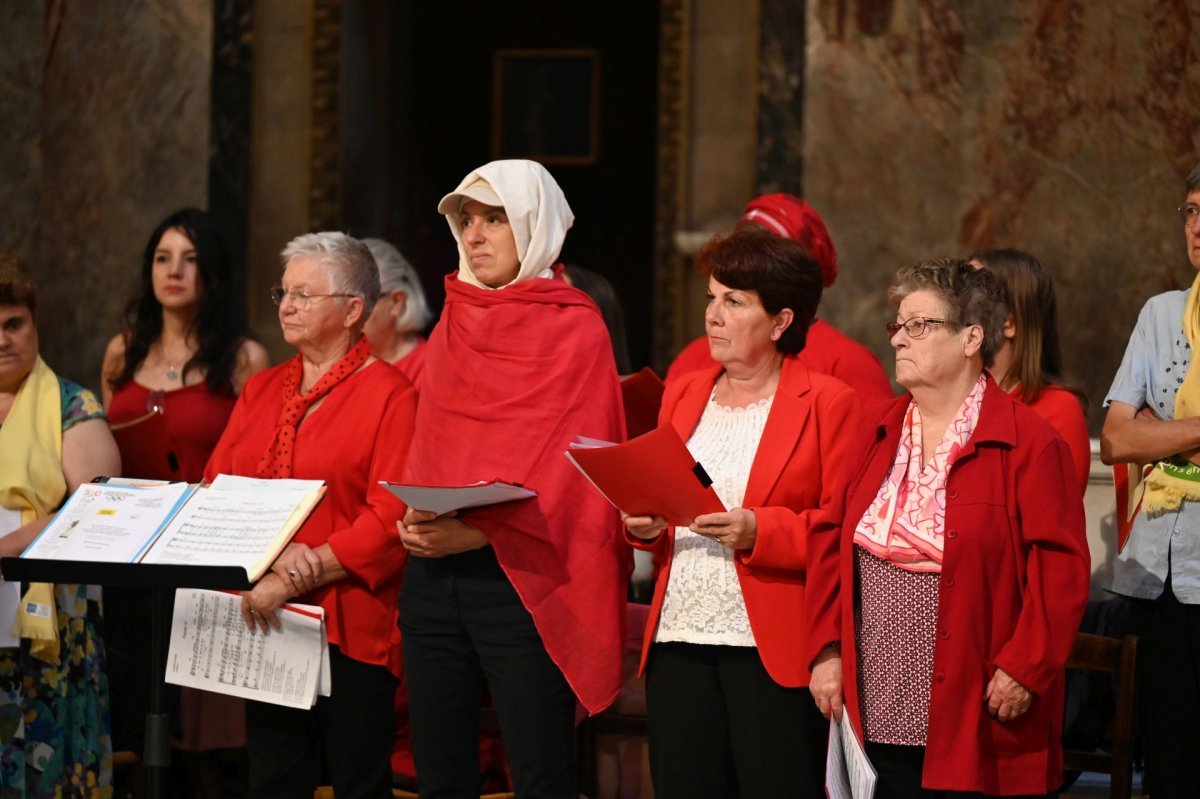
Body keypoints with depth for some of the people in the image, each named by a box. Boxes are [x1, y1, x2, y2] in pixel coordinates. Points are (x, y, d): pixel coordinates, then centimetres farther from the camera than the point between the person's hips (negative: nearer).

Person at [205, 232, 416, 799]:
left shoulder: (390, 395, -4)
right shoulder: (260, 392, 16)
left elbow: (391, 518, -13)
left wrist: (295, 579, -17)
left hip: (351, 625, -6)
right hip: (265, 624, 6)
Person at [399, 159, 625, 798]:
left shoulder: (576, 330, -3)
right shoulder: (450, 331, 15)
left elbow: (574, 464, -11)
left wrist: (477, 532, -19)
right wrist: (415, 521, 3)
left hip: (522, 579, -6)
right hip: (432, 575, 6)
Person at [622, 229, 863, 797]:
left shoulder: (828, 403, -1)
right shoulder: (683, 395, 17)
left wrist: (759, 531, -19)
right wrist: (646, 527, 2)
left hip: (774, 653, -5)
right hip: (678, 644, 5)